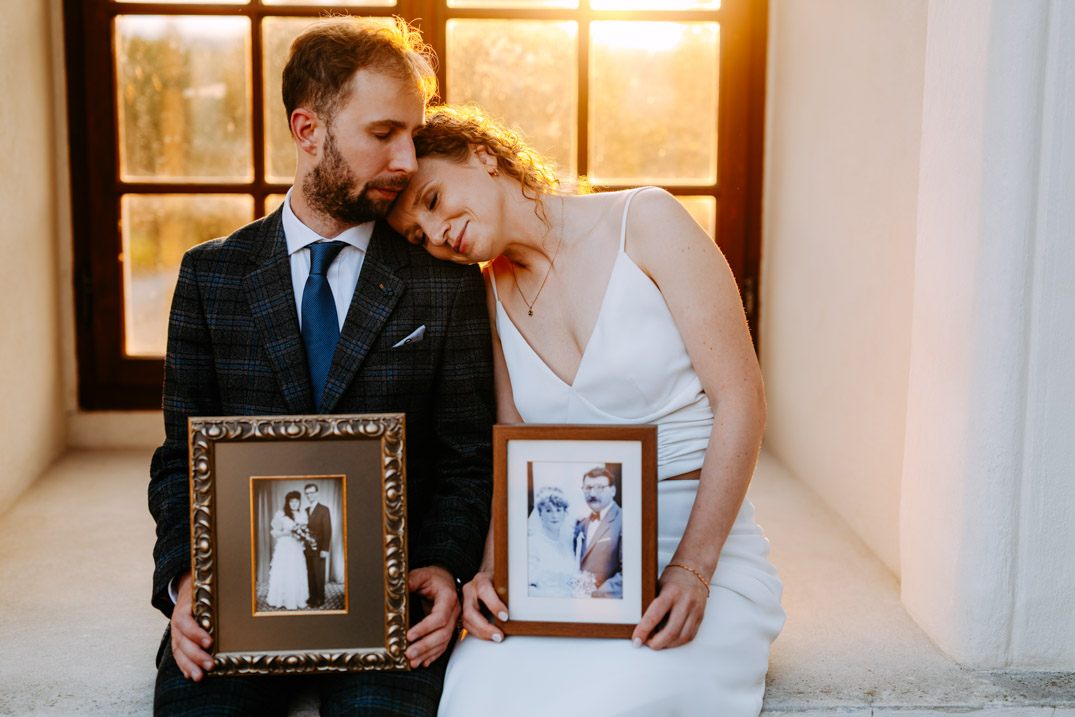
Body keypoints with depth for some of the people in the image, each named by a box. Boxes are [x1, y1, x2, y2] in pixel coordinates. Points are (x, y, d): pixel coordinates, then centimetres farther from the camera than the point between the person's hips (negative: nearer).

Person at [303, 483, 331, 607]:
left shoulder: (323, 510, -4)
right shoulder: (306, 511, 14)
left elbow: (327, 531, -9)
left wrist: (325, 549, -15)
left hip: (319, 549, -5)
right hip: (307, 549, 5)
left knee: (319, 575, 0)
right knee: (310, 575, 6)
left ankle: (320, 600, 8)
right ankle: (312, 597, 13)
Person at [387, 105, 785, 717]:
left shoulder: (645, 221, -5)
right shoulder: (491, 296, 10)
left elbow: (740, 400, -8)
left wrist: (693, 566, -15)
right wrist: (493, 566, -10)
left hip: (703, 545, -3)